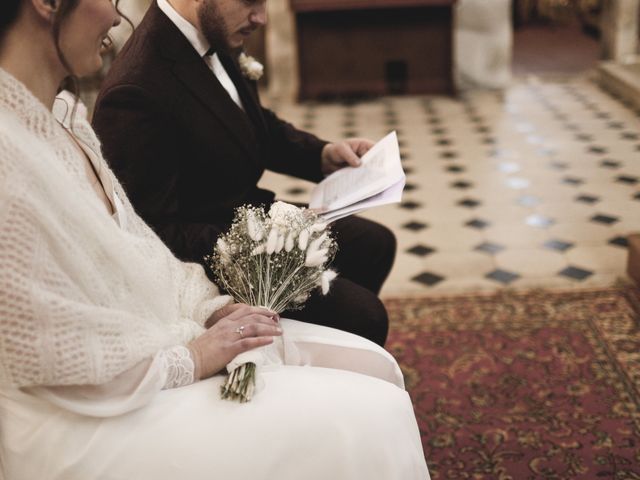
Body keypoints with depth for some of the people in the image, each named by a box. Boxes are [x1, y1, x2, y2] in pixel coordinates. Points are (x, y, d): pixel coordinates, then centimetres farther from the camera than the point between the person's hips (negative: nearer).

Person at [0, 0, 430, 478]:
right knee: (366, 422, -10)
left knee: (374, 369, 4)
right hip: (88, 423, -9)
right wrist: (192, 358, -15)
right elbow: (55, 360, -24)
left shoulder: (63, 114, 4)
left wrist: (212, 307, -1)